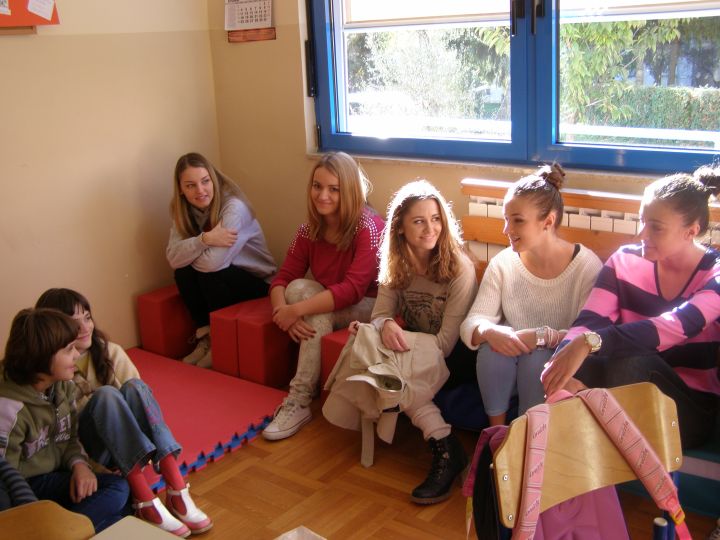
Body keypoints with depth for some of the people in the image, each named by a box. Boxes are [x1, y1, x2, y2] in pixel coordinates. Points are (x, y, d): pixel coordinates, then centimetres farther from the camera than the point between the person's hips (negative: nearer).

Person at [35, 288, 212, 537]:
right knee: (106, 394, -30)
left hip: (121, 442, 4)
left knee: (134, 386, -25)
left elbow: (137, 398, -4)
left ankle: (177, 491, -35)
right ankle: (144, 500, -41)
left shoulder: (109, 351, 0)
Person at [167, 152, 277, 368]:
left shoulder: (234, 207, -26)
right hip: (221, 278, 6)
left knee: (209, 275, -30)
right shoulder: (183, 210, -5)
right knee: (183, 272, -21)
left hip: (256, 280, -5)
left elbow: (213, 263, -32)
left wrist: (189, 251, -12)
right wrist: (204, 239, -34)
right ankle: (205, 338, -4)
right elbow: (173, 257, -18)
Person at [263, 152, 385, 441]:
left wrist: (296, 310, -33)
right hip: (326, 308, 6)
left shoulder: (368, 227, -21)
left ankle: (299, 401, -24)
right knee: (298, 288, -25)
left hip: (368, 307, -5)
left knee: (310, 302, -31)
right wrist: (283, 311, -27)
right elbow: (283, 278, -4)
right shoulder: (310, 229, -2)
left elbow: (352, 290, -29)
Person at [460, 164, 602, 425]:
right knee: (493, 344, -27)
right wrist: (488, 331, -31)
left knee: (537, 356, -32)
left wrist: (543, 335, -34)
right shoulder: (503, 264, -4)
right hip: (506, 368, 3)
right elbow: (471, 323, -8)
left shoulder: (587, 267, -15)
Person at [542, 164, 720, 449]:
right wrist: (567, 374, -37)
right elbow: (588, 323, -14)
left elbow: (679, 326, -32)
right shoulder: (626, 261, -2)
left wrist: (589, 342, -46)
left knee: (634, 362, -32)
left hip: (692, 408, -2)